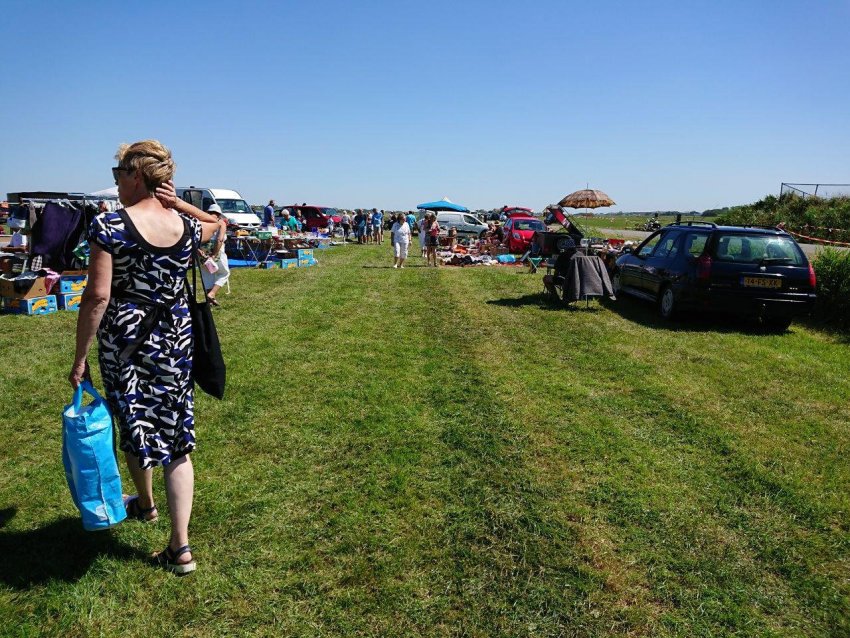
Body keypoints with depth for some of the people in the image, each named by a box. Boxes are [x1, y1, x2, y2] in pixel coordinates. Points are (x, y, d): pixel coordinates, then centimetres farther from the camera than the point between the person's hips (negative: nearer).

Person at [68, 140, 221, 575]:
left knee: (135, 426, 20)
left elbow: (98, 296, -15)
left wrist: (80, 358, -6)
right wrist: (178, 202, 7)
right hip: (175, 339, 3)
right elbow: (217, 223, 24)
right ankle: (180, 547, 8)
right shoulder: (187, 227, -1)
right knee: (176, 439, 7)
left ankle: (145, 505, 47)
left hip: (124, 340, -3)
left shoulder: (109, 225, -13)